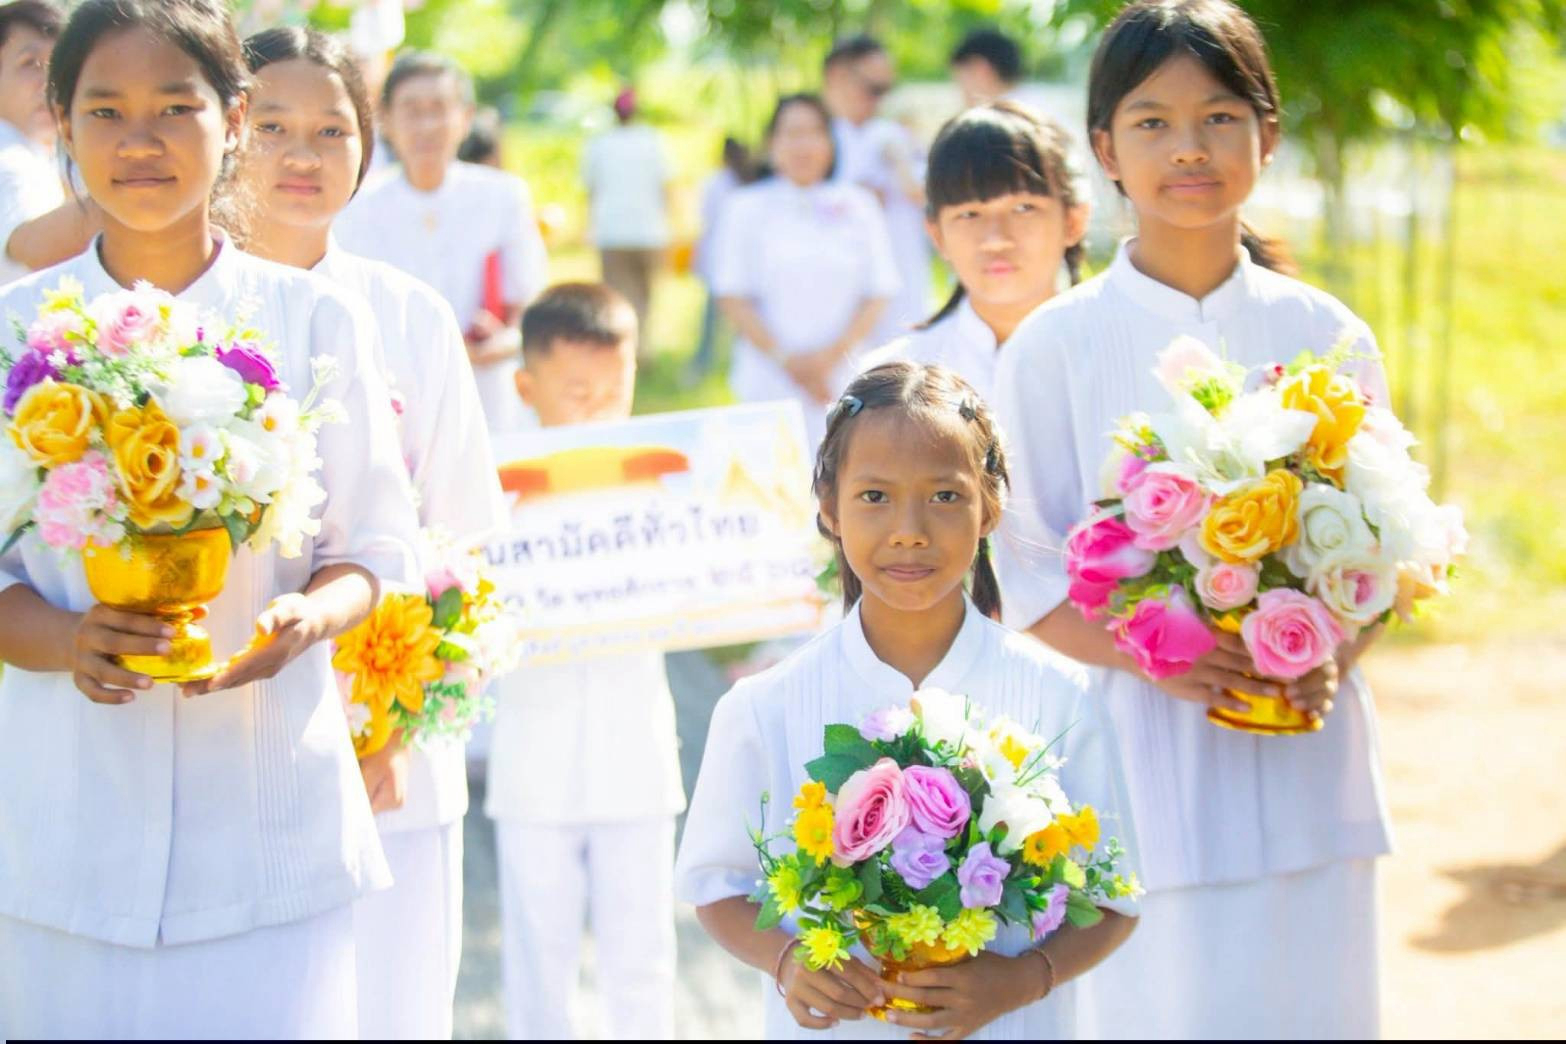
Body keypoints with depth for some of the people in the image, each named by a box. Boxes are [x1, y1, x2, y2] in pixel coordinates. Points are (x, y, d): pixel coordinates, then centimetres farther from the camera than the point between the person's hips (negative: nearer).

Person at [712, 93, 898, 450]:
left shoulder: (857, 207, 9)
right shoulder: (747, 209, 6)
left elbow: (877, 295, 6)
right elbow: (732, 297, 3)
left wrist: (833, 354, -7)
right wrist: (785, 359, -7)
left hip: (844, 377, 1)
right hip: (770, 386, -1)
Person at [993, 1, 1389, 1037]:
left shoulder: (1328, 337, 5)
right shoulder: (1058, 346, -1)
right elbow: (1030, 570, -1)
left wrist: (1333, 657, -11)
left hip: (1309, 759, 2)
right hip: (1147, 759, -2)